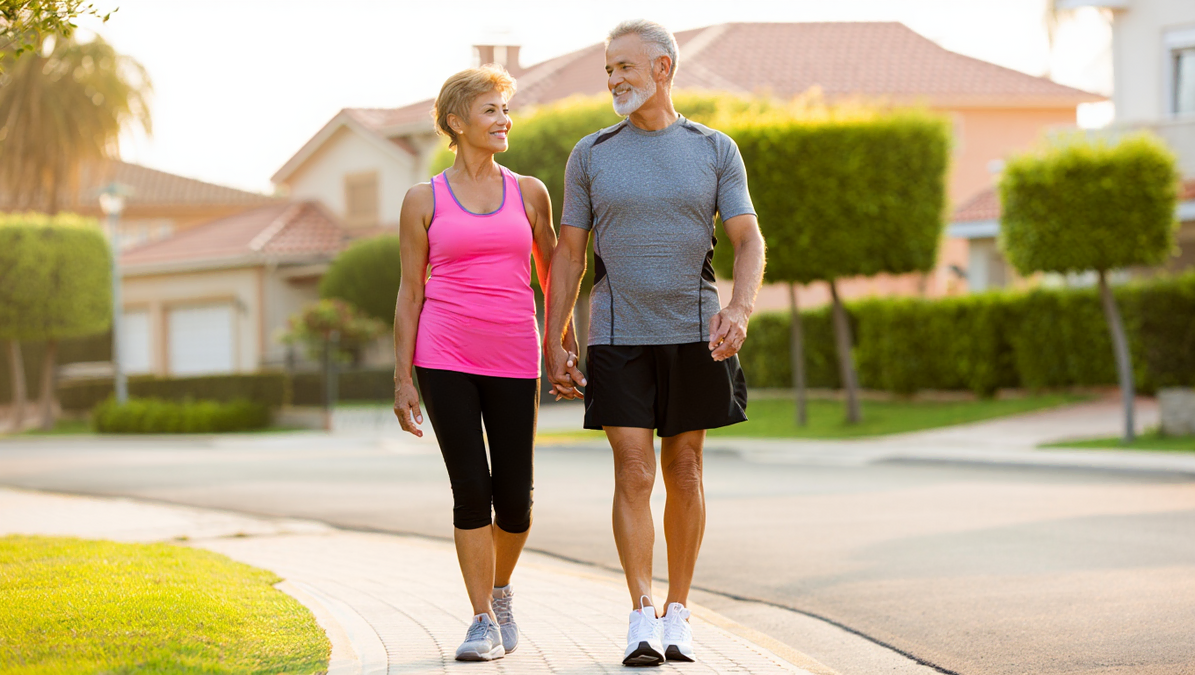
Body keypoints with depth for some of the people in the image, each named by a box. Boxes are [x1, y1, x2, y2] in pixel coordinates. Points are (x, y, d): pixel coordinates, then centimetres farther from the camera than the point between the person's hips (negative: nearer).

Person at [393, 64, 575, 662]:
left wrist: (569, 343, 20)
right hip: (445, 360, -2)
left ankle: (500, 589, 30)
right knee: (471, 490, -7)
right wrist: (402, 380, 0)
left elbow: (552, 269, 20)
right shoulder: (424, 201, 4)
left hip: (513, 362, 2)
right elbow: (410, 294, 4)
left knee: (514, 498, 1)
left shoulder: (529, 193, 9)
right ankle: (484, 621, 2)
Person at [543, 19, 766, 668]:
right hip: (618, 340, -1)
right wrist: (553, 343, 0)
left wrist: (740, 310, -22)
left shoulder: (715, 151, 2)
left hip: (695, 335, 1)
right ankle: (642, 620, -11)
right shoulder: (591, 154, 4)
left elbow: (749, 241, -4)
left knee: (683, 473, 7)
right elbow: (567, 254, 6)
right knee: (633, 474, -10)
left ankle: (677, 614, 16)